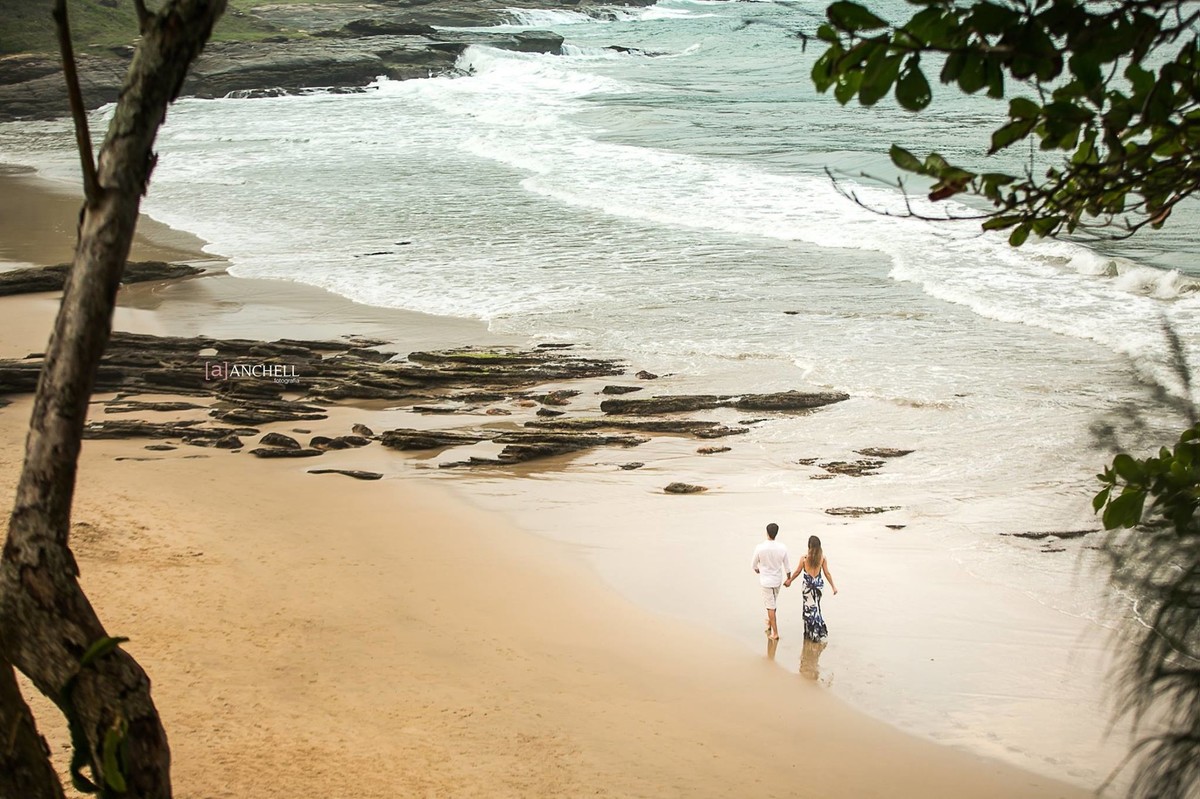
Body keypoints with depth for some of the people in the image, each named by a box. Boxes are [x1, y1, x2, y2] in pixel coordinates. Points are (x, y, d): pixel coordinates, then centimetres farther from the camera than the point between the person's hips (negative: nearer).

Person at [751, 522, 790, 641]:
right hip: (778, 579, 3)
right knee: (773, 603, 26)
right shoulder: (782, 547, -12)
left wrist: (757, 569, 19)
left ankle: (775, 633, 3)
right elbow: (786, 565, -2)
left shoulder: (760, 548, -20)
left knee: (770, 606, 2)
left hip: (766, 580, -3)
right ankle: (770, 622, 46)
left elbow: (754, 564, -5)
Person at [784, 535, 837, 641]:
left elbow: (798, 572, -2)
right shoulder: (822, 557, -5)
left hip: (808, 584, -3)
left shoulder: (804, 557, -12)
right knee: (815, 607, 19)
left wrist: (790, 580, 15)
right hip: (819, 583, 3)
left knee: (810, 608, 6)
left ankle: (812, 633, 4)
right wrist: (833, 586, 8)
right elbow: (827, 573, -1)